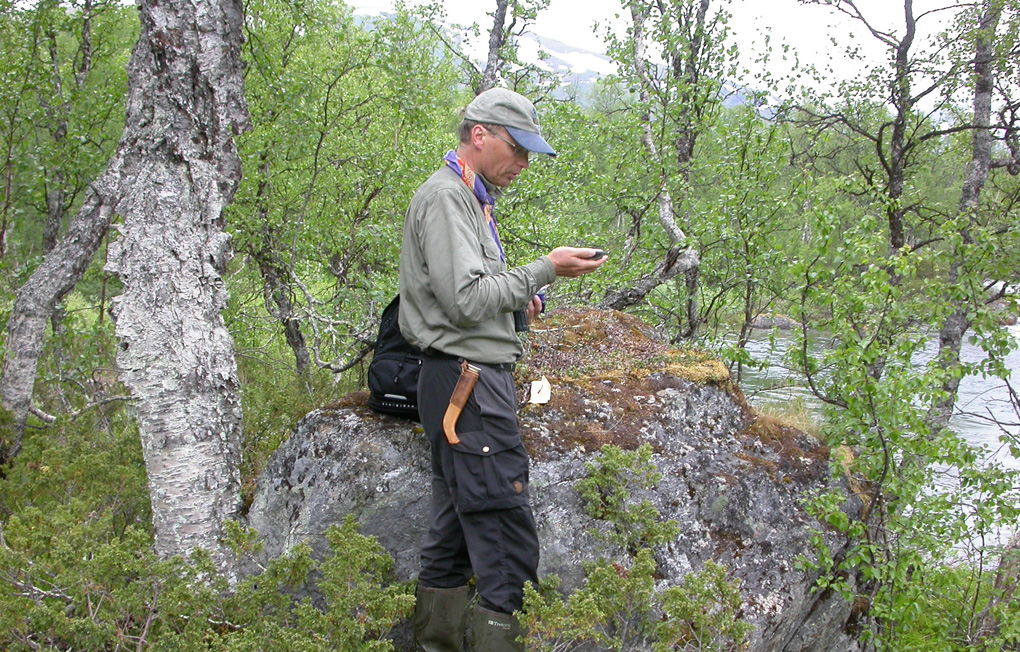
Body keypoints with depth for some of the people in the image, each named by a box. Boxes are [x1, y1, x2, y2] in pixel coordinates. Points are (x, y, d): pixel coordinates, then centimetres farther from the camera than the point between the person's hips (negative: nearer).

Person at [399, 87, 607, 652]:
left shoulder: (470, 198, 23)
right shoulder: (445, 197, -10)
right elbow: (465, 298, -19)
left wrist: (518, 303, 13)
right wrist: (543, 271, -14)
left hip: (476, 380, 11)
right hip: (466, 379, -11)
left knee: (454, 532, 12)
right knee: (507, 538, -12)